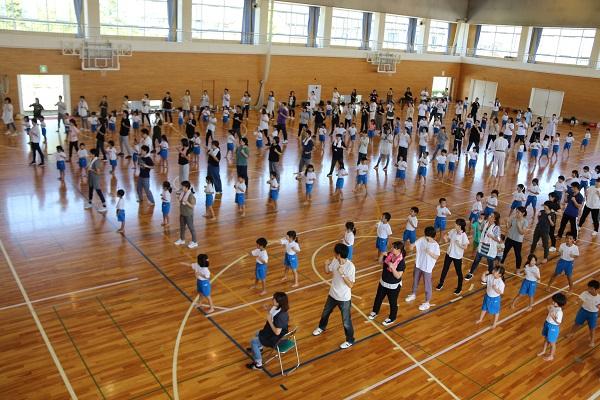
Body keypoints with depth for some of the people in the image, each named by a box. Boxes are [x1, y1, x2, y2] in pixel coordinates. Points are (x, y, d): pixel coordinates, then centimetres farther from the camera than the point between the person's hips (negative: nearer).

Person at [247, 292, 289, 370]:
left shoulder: (280, 316, -36)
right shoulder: (282, 309, -8)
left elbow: (277, 332, -33)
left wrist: (270, 320, -25)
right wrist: (270, 311, -3)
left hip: (276, 340, -9)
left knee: (253, 341, 1)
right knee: (258, 333, 29)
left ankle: (258, 364, 13)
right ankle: (259, 348, 59)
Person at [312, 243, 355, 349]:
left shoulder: (350, 266, -30)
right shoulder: (335, 261, -11)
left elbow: (351, 285, -28)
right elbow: (327, 271, 5)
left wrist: (342, 274, -39)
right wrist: (326, 264, -16)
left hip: (344, 298, -6)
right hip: (332, 295, 7)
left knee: (346, 321, 10)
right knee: (325, 312, 28)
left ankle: (350, 340, 34)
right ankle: (321, 327, 57)